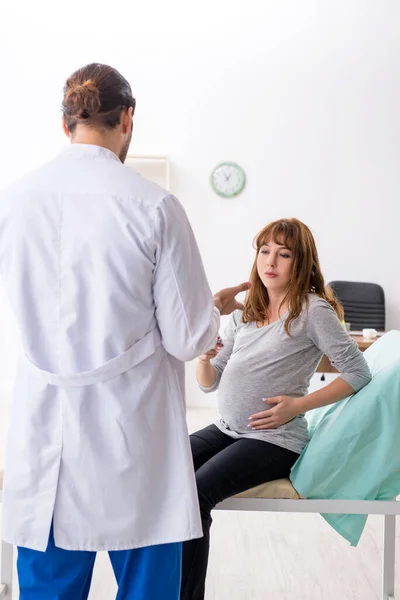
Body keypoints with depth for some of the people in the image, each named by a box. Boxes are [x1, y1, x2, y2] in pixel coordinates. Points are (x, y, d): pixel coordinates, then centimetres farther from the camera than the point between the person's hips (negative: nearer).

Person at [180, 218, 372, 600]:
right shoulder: (244, 313, 11)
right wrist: (204, 357, -11)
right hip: (226, 430, 6)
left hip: (274, 440, -6)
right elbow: (209, 384, 12)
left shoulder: (313, 309, -7)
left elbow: (358, 373, -7)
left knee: (194, 493, -26)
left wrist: (298, 404, -15)